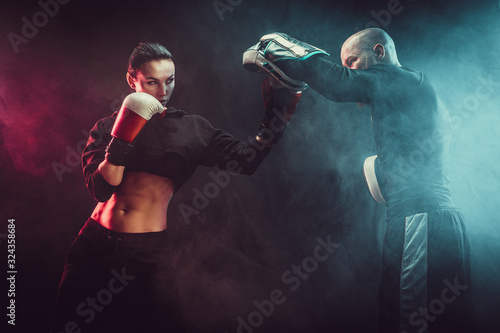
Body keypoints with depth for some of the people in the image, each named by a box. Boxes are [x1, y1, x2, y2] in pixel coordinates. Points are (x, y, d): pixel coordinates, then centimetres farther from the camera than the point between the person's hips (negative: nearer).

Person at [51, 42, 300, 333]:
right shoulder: (108, 125, 6)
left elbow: (247, 158, -8)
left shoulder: (191, 129, 4)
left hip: (148, 251, -1)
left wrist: (277, 115, -20)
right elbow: (100, 190, -7)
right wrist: (124, 136, -19)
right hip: (94, 242, 2)